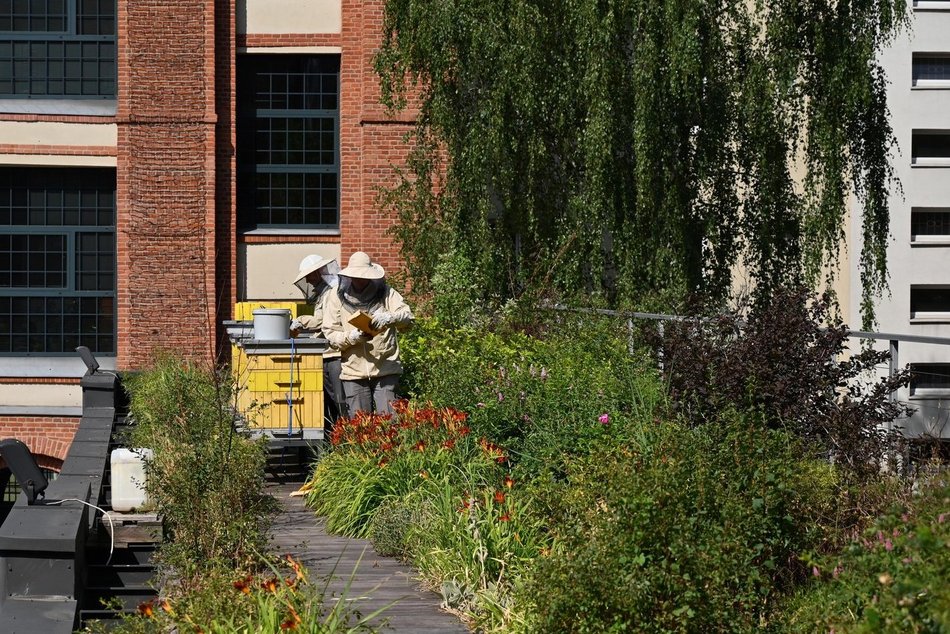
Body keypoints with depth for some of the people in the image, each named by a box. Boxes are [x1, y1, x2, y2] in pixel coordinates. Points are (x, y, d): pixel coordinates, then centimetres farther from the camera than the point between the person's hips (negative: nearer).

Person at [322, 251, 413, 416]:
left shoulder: (386, 293, 7)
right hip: (354, 371, 1)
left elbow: (408, 317, -3)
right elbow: (330, 334, 4)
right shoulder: (337, 298, 8)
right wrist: (350, 337, -16)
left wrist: (389, 317, -24)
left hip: (385, 369, -1)